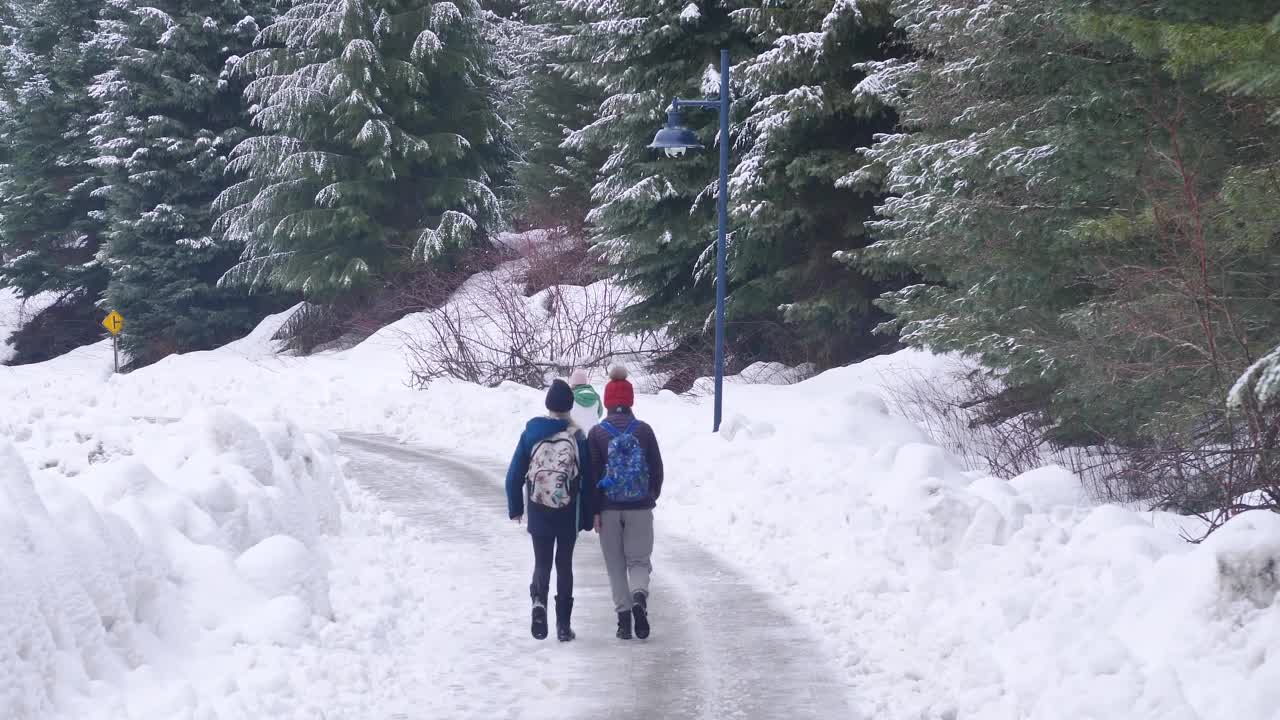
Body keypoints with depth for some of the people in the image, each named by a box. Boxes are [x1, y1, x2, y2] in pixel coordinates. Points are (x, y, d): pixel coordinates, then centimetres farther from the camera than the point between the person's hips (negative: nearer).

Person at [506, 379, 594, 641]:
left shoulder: (531, 433, -3)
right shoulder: (578, 437, -6)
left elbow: (515, 474, 0)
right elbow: (587, 479, -4)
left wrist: (515, 508, 12)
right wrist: (587, 518, 5)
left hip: (538, 512, 0)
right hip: (569, 512, 0)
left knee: (542, 562, 10)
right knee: (564, 564, 11)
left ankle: (539, 601, -20)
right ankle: (563, 624, 10)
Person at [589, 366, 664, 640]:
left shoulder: (597, 433, -6)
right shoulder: (644, 430, -3)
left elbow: (592, 474, -6)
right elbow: (657, 468, 3)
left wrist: (594, 510, -1)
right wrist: (652, 497, 19)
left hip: (609, 508, -1)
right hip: (640, 507, 1)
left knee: (616, 565, 9)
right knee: (638, 559, 8)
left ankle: (624, 615, 3)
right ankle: (639, 596, -21)